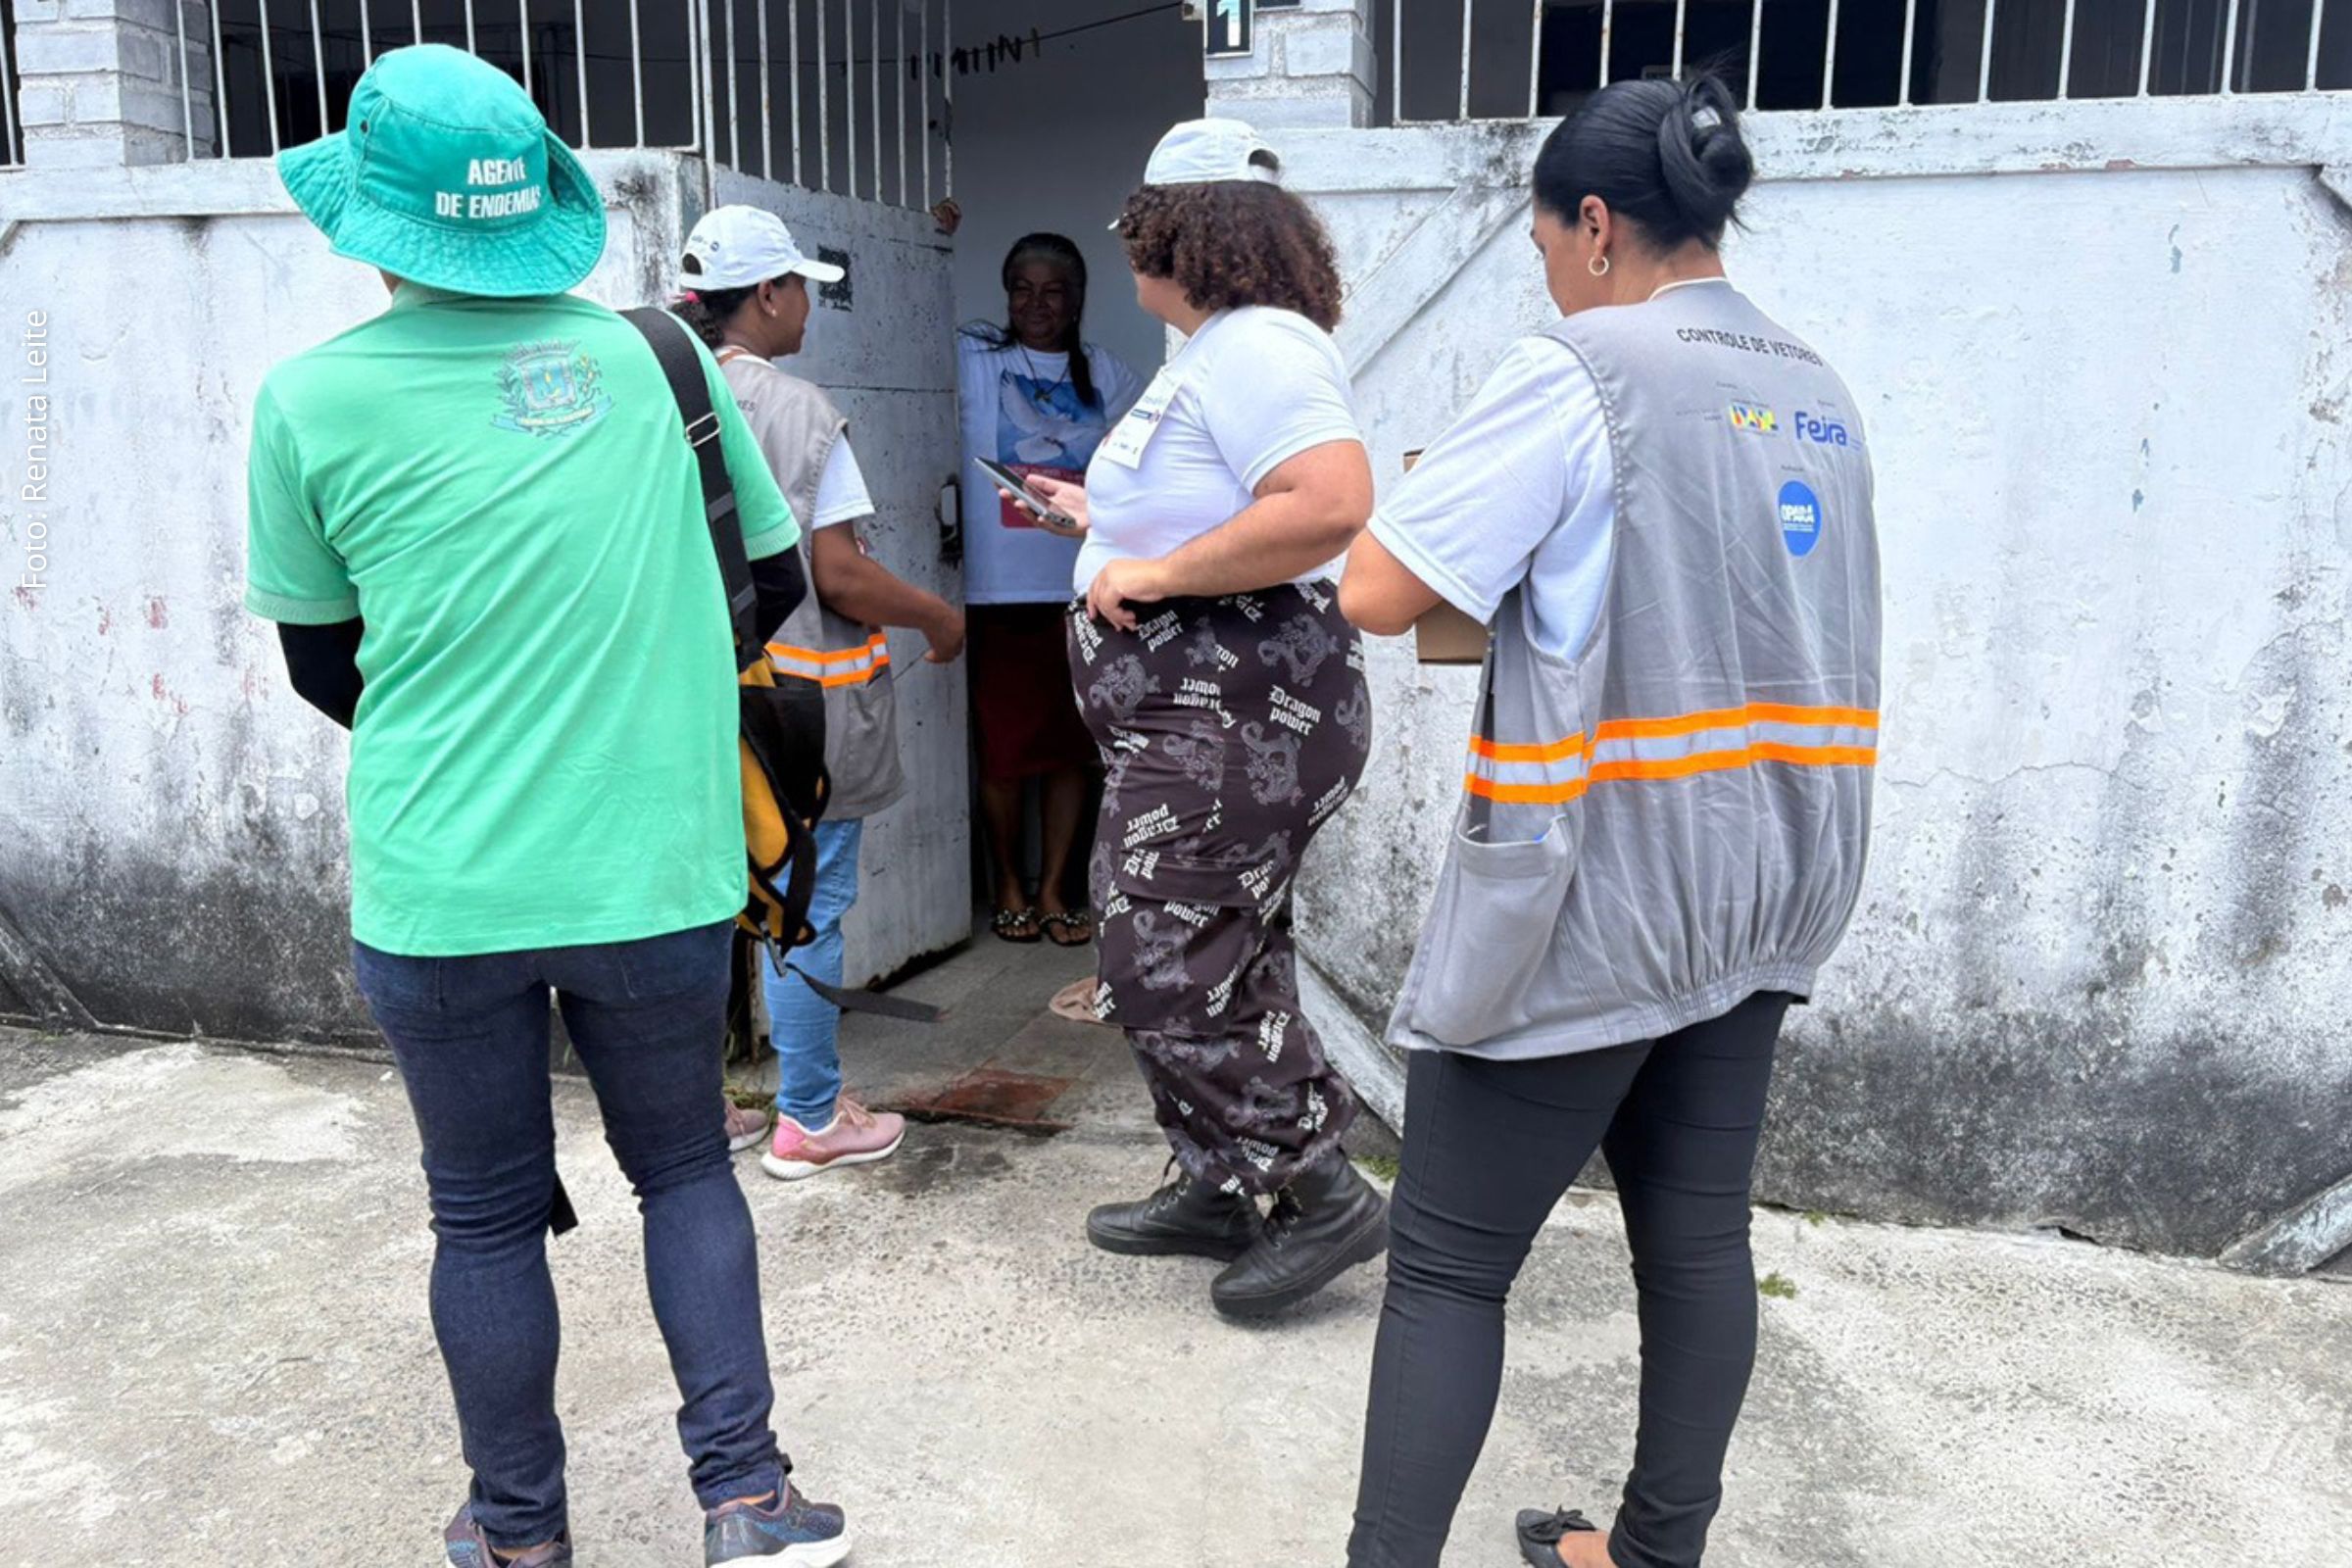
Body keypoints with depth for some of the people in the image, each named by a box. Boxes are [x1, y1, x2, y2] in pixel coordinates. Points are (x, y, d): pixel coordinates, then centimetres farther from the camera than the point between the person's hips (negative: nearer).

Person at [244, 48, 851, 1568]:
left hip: (439, 889, -1)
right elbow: (775, 576, 9)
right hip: (656, 873, 1)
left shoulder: (313, 398, -4)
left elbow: (324, 660, 6)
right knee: (685, 1167, 20)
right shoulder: (655, 355, -1)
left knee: (488, 1216, 16)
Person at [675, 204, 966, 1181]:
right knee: (806, 910, 4)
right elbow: (838, 574, -17)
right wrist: (938, 618, -2)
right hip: (793, 695, -7)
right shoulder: (797, 410, -14)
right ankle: (808, 1120, 15)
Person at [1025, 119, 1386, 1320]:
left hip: (1238, 720, -11)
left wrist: (1158, 572, -24)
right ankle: (1217, 1189, 28)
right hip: (1195, 719, 11)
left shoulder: (1254, 346, -15)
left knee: (1170, 971, -7)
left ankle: (1323, 1196, 5)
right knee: (1214, 963, 16)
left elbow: (1330, 504, -31)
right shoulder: (1213, 353, 19)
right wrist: (1102, 517, 32)